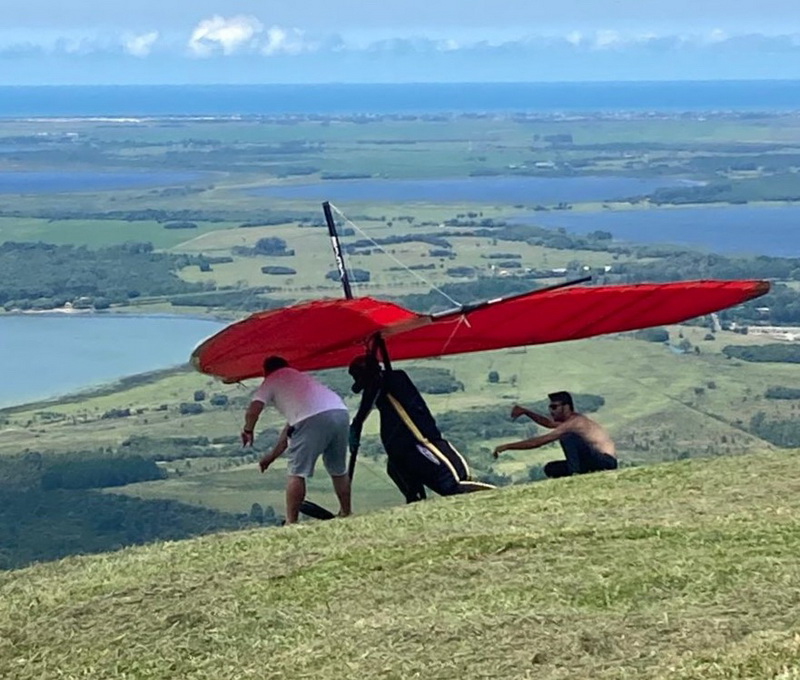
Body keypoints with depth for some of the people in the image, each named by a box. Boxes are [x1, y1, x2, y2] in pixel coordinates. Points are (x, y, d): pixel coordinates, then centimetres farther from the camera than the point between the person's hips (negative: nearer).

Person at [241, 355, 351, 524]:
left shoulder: (271, 381, 20)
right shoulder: (301, 377, 38)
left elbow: (253, 411, 2)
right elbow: (291, 427, 38)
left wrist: (248, 430, 23)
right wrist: (272, 456, 40)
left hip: (313, 419, -7)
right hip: (341, 412, 7)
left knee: (297, 473, 0)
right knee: (339, 471, 21)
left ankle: (291, 523, -2)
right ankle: (345, 515, 28)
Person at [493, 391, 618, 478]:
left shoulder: (573, 423, -15)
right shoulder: (573, 420, 14)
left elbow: (538, 442, -17)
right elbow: (548, 423, 34)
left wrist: (507, 447, -12)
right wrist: (525, 411, 20)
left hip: (606, 461, -10)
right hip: (595, 463, 10)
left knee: (567, 438, -27)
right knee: (550, 469, 9)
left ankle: (575, 475, -27)